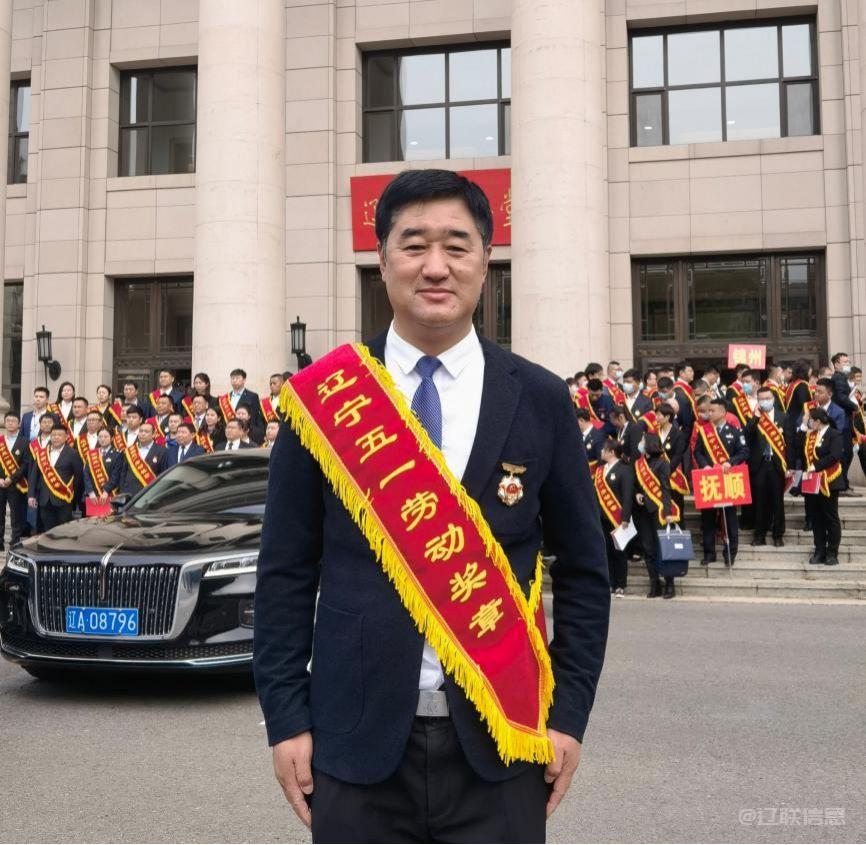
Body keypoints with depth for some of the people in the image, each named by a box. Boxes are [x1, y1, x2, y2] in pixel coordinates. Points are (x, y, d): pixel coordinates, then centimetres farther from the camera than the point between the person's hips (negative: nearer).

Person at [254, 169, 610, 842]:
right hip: (356, 744, 0)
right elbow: (287, 572, 1)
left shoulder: (541, 401, 0)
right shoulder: (324, 395, -2)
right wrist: (286, 718, -1)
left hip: (499, 743, 1)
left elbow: (583, 572, 5)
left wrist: (569, 713, 1)